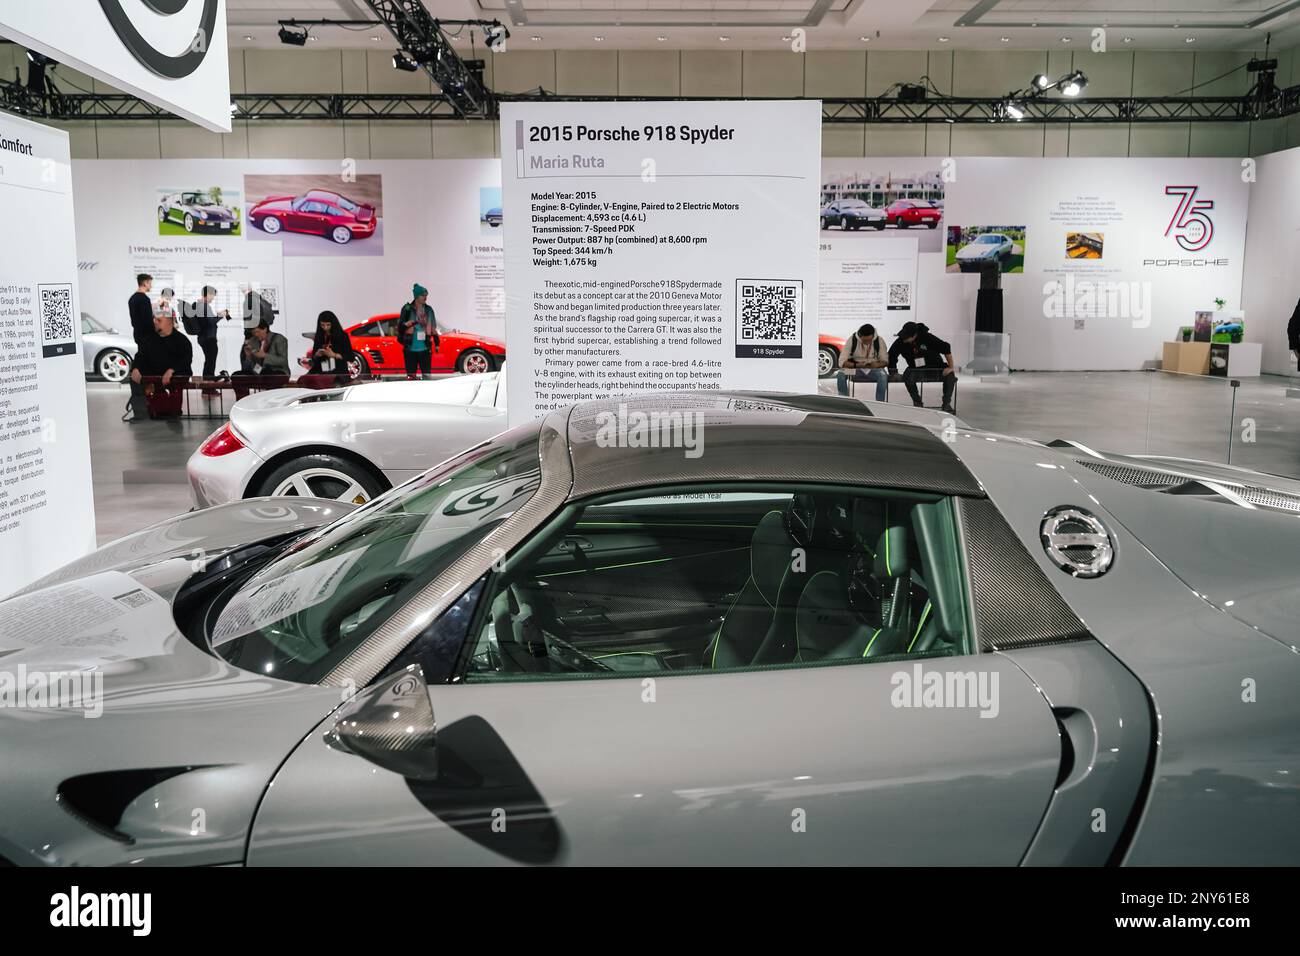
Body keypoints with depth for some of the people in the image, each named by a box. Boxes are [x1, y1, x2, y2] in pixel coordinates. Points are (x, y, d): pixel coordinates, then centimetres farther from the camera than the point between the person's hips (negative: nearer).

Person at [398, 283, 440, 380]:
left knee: (426, 374, 4)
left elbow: (433, 328, 17)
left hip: (425, 348, 3)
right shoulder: (407, 309, -3)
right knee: (411, 375, 3)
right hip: (410, 348, -3)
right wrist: (412, 323, -19)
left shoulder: (429, 310, 9)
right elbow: (400, 326, -2)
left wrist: (437, 343, 16)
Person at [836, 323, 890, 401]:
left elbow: (885, 361, -5)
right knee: (840, 374, -29)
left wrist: (877, 364, -29)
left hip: (873, 369, 0)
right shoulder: (852, 340, -14)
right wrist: (857, 365, -33)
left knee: (883, 375, -34)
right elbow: (842, 362, -16)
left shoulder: (879, 341, -11)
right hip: (855, 370, 0)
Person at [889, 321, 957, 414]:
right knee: (907, 376, -32)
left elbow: (946, 348, -14)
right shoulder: (900, 342, -15)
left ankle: (946, 404, -10)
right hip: (916, 370, 1)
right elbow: (891, 357, -2)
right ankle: (917, 403, -13)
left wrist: (951, 367, -15)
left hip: (936, 367, -1)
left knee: (950, 375, -27)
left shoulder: (927, 338, -20)